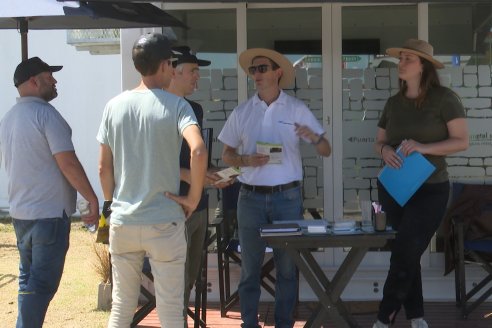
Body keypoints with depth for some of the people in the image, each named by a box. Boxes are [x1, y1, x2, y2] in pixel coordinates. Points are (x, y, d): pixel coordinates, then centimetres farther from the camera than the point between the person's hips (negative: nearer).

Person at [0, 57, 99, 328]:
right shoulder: (45, 113, -14)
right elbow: (68, 163, -19)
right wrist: (92, 199, -13)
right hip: (49, 213, -9)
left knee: (29, 279, 17)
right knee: (43, 283, -4)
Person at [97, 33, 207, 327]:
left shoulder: (115, 106, 3)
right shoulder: (175, 105, -9)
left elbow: (104, 168, 6)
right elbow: (199, 151, -26)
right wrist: (193, 199, -13)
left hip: (122, 223, 4)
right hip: (164, 223, -4)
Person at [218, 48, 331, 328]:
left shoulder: (297, 109, 2)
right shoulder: (242, 112, 6)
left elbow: (326, 151, 2)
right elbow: (227, 155, 10)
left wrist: (314, 136, -20)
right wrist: (246, 160, -11)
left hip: (287, 197, -1)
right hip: (251, 197, 1)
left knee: (288, 267, 4)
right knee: (250, 268, 6)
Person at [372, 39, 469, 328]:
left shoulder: (444, 99, -9)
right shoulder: (394, 102, 7)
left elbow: (462, 141, -12)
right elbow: (379, 141, 13)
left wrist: (423, 147, -25)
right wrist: (385, 150, -12)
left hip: (430, 191, -5)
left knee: (404, 256, -9)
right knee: (407, 255, 10)